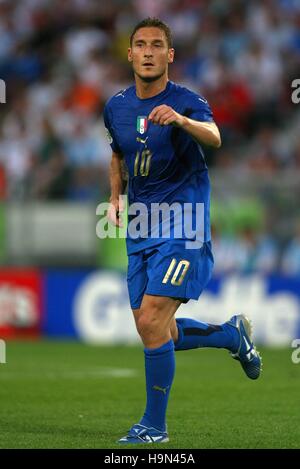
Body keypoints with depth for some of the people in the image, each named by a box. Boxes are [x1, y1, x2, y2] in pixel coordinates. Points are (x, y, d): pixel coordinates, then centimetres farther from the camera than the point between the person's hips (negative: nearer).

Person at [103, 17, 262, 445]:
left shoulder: (187, 102, -12)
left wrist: (181, 119, -55)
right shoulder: (116, 108, 7)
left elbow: (213, 137, -34)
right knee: (155, 332, 8)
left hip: (183, 230, -7)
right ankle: (233, 334, 34)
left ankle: (154, 426, -4)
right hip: (140, 231, 7)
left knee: (151, 321, -17)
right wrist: (116, 197, 9)